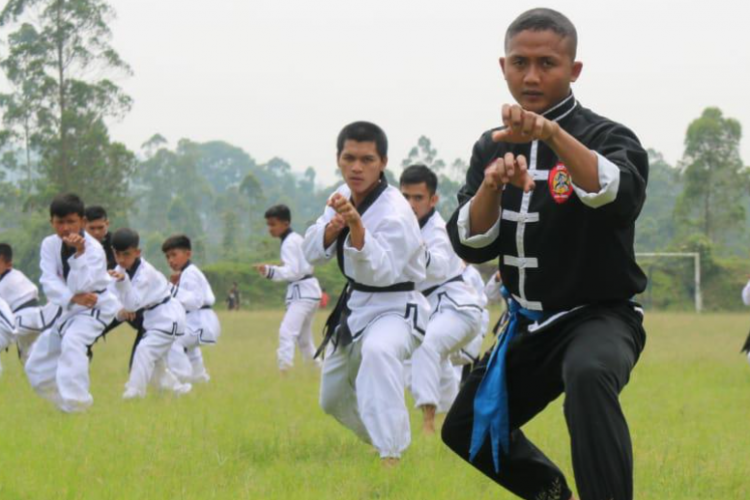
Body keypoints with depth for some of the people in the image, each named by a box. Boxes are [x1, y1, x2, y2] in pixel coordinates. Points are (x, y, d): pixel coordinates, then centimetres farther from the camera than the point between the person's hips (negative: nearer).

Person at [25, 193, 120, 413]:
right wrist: (73, 298, -30)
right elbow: (49, 282, -14)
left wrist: (79, 253, -37)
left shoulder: (93, 249, -19)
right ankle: (66, 402, 27)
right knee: (36, 368, 7)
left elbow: (81, 286, -27)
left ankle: (75, 403, -37)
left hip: (95, 307, -6)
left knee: (72, 341, -37)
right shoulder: (49, 245, -5)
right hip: (67, 310, 6)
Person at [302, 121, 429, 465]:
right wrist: (333, 226, -20)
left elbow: (380, 272, -35)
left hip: (396, 308, -8)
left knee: (378, 350, -42)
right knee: (333, 398, 20)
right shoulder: (345, 196, -1)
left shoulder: (394, 212, -25)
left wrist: (356, 224, -47)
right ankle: (380, 439, 48)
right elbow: (313, 252, 1)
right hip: (356, 307, 8)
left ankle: (392, 455, -44)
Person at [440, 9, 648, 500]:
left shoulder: (606, 137, -14)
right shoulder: (492, 147, 3)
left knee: (588, 375, -40)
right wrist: (491, 185, -24)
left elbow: (622, 197, -38)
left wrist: (551, 134, -51)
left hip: (599, 315, -7)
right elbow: (470, 246, -4)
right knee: (465, 430, 20)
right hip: (529, 325, 7)